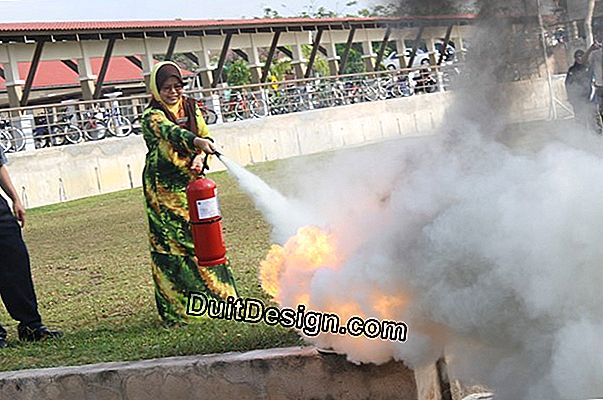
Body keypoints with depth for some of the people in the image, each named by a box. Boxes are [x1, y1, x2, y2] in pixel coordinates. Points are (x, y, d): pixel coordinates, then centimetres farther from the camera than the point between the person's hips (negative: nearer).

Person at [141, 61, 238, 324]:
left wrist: (200, 157, -12)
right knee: (170, 245, -4)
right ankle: (178, 309, 2)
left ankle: (218, 296, 17)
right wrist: (196, 141, -47)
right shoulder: (151, 116, -10)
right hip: (164, 190, -5)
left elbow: (205, 136, 9)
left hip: (192, 183, 5)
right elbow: (170, 131, -29)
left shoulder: (191, 108, 9)